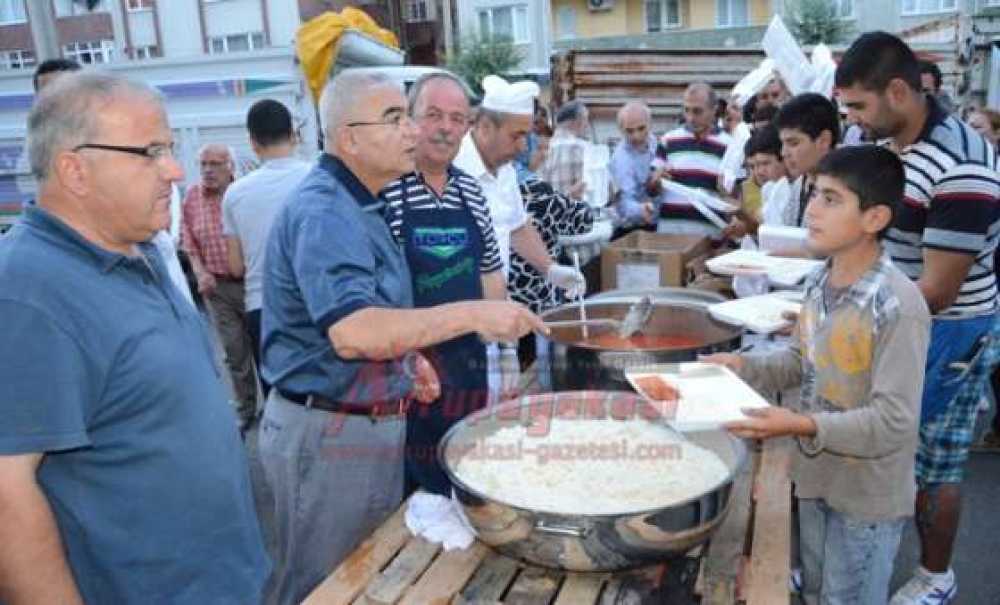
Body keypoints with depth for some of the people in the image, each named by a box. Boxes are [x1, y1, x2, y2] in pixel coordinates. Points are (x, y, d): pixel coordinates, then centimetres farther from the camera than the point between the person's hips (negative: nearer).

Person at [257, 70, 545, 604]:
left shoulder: (352, 205, 11)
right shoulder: (323, 211, -22)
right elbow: (352, 333, -35)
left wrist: (407, 358, 8)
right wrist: (471, 315, -31)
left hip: (368, 424, 9)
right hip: (328, 435, -9)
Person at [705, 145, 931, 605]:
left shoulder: (898, 305, -27)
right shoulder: (818, 283, -4)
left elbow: (895, 421, -26)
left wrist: (803, 425, -35)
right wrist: (743, 366, -5)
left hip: (866, 497, -7)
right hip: (815, 477, 7)